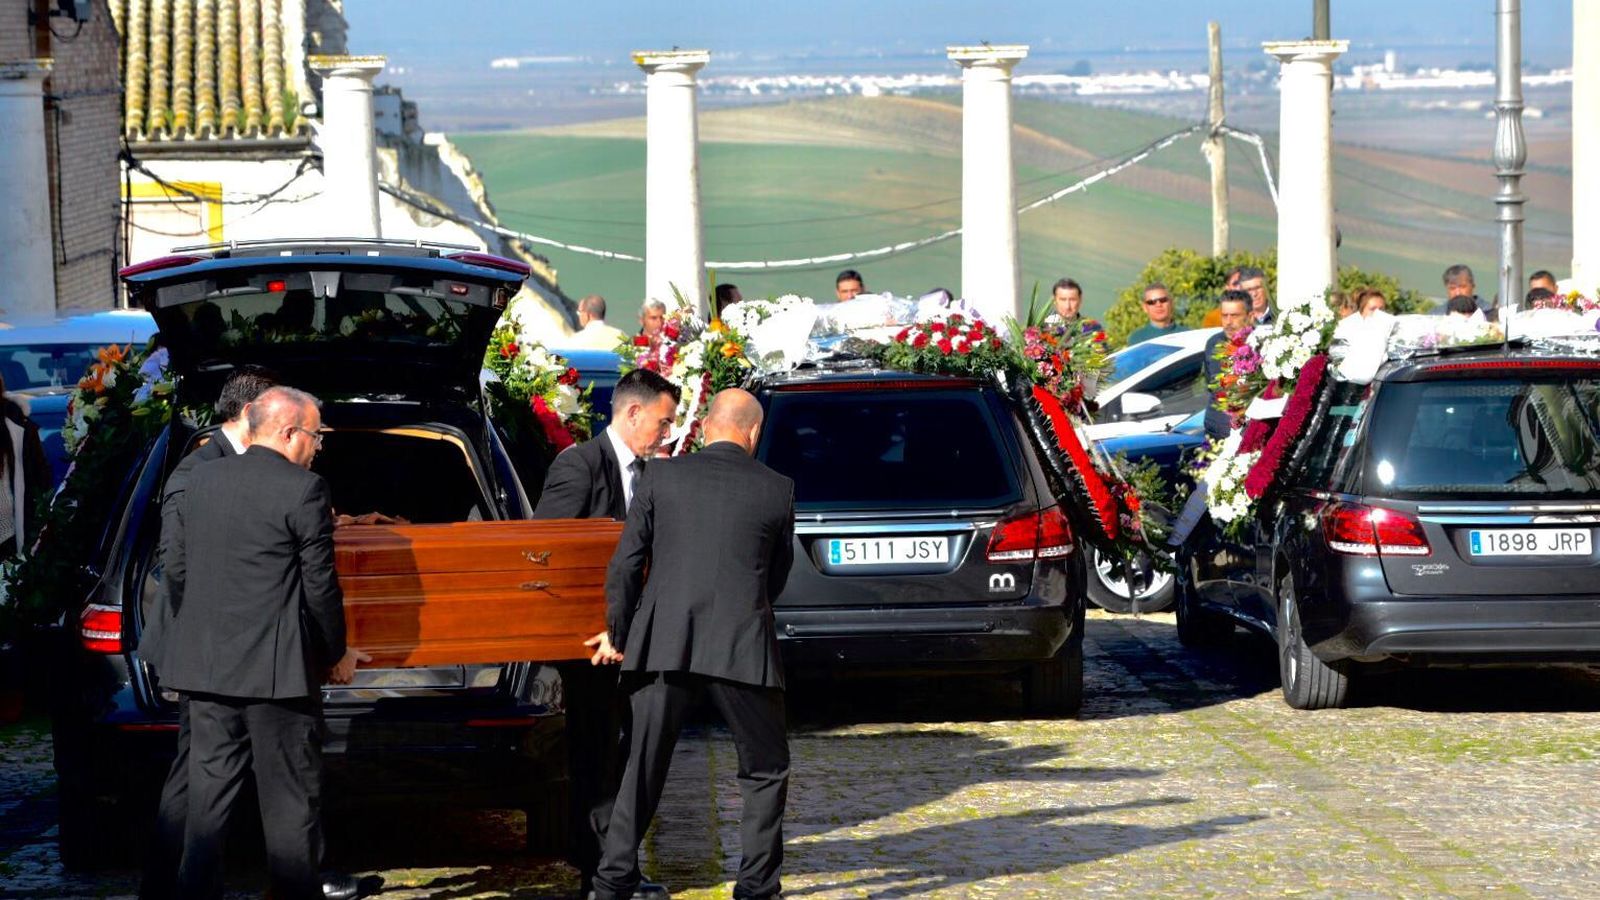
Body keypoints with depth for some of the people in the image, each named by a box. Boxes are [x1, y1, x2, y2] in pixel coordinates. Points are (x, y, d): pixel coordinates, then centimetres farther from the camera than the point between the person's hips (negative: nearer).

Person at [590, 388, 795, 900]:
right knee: (766, 771, 14)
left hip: (664, 646, 1)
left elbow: (625, 565, 2)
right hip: (741, 648, -1)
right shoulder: (776, 490, 2)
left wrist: (617, 634, 14)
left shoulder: (662, 476, 3)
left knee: (643, 768, 12)